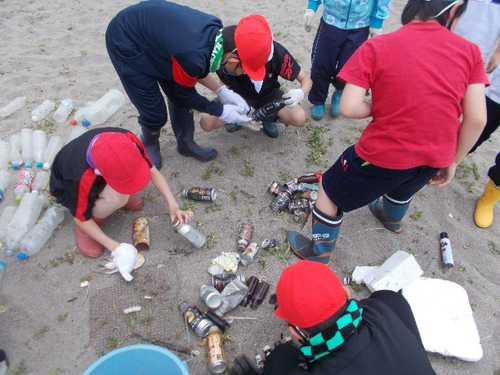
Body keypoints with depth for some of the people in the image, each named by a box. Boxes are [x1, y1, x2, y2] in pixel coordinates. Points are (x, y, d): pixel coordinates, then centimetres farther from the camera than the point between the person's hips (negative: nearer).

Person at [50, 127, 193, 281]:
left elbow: (152, 171, -18)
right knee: (117, 198, -33)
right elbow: (81, 218, -23)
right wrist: (114, 246, -23)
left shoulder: (128, 140, -34)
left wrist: (173, 205, -28)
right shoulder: (81, 179, -42)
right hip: (68, 186, -5)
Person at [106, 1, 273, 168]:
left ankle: (186, 143, 28)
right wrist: (221, 111, -7)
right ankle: (149, 146, 28)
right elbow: (184, 93, -16)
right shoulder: (192, 56, -37)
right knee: (155, 112, -3)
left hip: (149, 28, 7)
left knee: (180, 98, 7)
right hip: (125, 43, -7)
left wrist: (223, 91, -4)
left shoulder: (215, 32, -15)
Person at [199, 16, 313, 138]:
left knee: (299, 118, -26)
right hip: (238, 93, 0)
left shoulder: (276, 52, -30)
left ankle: (268, 117, 6)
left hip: (268, 93, 0)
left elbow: (306, 79, -21)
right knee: (207, 123, -22)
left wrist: (301, 93, -46)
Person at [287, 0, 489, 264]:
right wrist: (452, 162, 9)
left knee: (330, 189, 19)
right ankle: (393, 219, 69)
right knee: (402, 186, 38)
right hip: (435, 159, 5)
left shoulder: (376, 47, -11)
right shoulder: (469, 50, -2)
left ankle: (319, 252, 35)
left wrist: (381, 107, 2)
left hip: (382, 154, -4)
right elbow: (476, 119, -4)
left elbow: (349, 108, -18)